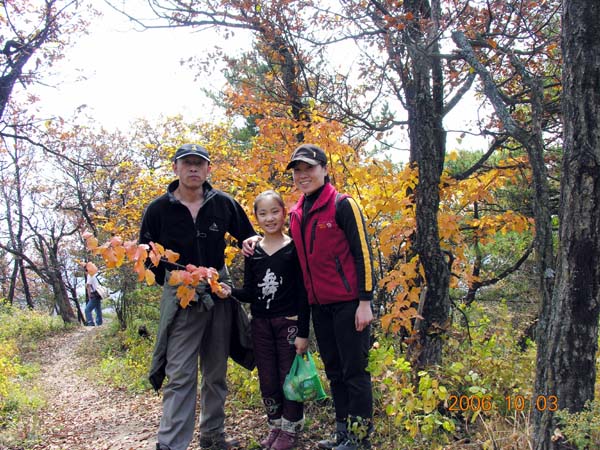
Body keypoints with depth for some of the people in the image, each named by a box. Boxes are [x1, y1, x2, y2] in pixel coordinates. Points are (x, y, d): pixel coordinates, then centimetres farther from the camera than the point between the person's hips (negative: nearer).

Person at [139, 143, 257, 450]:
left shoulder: (223, 203, -1)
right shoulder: (159, 209, -7)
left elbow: (248, 238, 13)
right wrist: (171, 282, -9)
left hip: (219, 291, 3)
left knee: (216, 371, 13)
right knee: (180, 375, -8)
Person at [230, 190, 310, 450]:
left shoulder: (294, 248, -5)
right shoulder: (252, 252, 6)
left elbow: (303, 292, -6)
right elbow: (250, 292, 7)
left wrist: (303, 332, -10)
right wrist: (230, 291, -15)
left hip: (289, 322, -3)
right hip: (260, 324, 4)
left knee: (289, 377, 3)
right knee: (267, 380, 10)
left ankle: (291, 429, 20)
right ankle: (276, 426, 28)